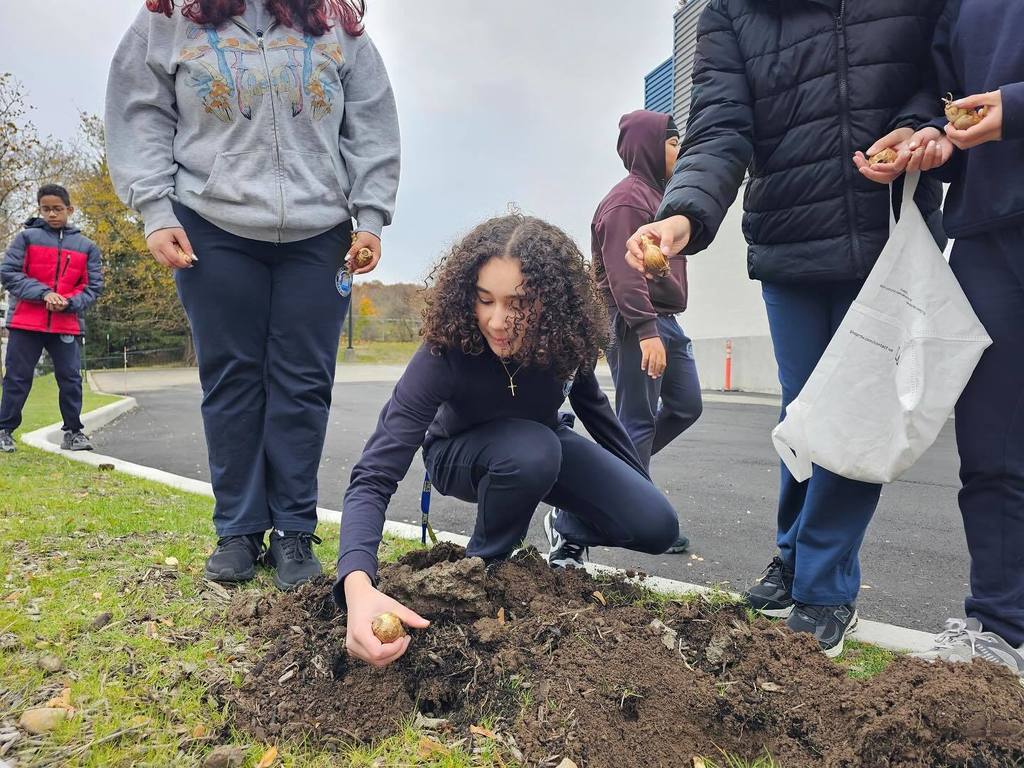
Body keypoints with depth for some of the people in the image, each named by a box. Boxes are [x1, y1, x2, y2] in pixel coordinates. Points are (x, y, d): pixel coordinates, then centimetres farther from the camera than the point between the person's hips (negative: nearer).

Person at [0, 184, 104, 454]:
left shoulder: (86, 246, 7)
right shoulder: (26, 237, 3)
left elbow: (94, 287, 5)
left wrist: (68, 303, -12)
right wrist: (43, 293, -15)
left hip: (67, 324, 1)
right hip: (25, 322, -1)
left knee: (71, 378, 3)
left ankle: (73, 431, 12)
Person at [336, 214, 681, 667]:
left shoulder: (568, 337, -27)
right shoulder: (444, 353, -37)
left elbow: (589, 400, -3)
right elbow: (374, 477, -42)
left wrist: (641, 483, 7)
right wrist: (359, 585, -60)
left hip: (547, 444, 3)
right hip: (461, 454, -2)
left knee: (656, 526, -15)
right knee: (532, 450, -39)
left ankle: (570, 530, 17)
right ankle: (484, 565, -9)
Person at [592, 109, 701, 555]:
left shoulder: (657, 196, 22)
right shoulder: (627, 198, -10)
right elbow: (622, 273, -20)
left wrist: (660, 326, 15)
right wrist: (645, 331, -26)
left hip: (664, 321, 10)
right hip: (635, 325, -10)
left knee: (686, 407, 13)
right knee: (639, 421, -4)